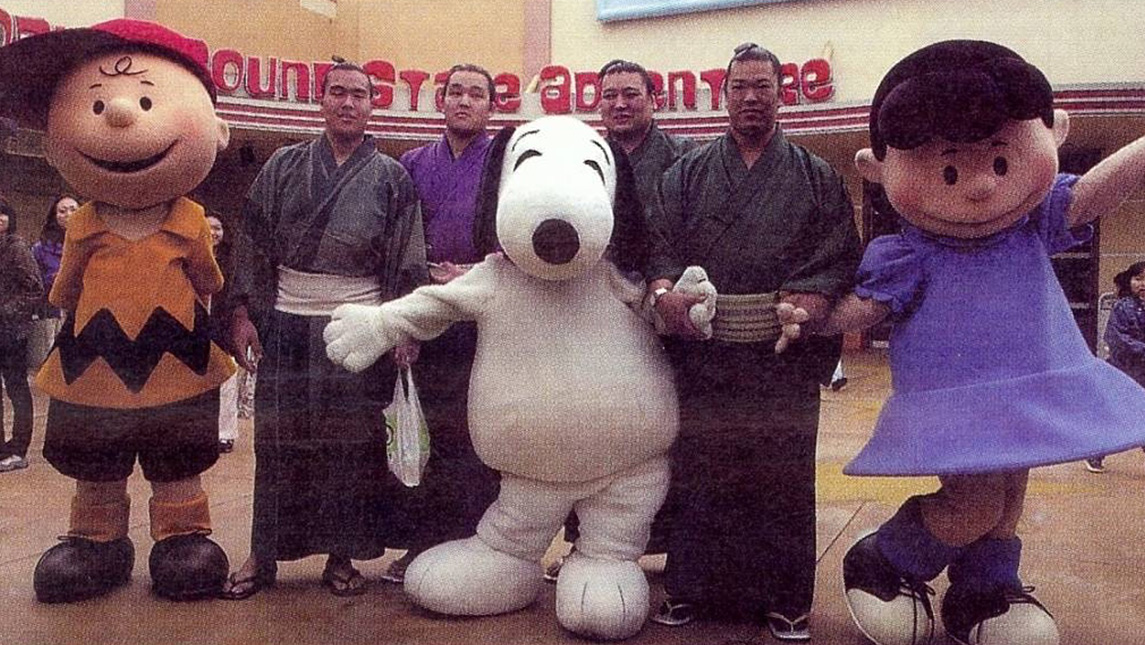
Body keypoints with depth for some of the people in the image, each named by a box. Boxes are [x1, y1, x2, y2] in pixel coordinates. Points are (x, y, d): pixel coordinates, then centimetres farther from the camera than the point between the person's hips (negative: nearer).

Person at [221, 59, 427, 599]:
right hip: (286, 324, 1)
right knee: (279, 441, 4)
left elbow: (407, 263, 3)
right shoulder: (285, 166, 10)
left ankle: (341, 556, 15)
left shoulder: (391, 178, 6)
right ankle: (263, 555, 16)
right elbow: (252, 243, 8)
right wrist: (242, 312, 0)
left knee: (351, 443, 3)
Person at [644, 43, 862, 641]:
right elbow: (660, 240, 5)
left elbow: (840, 253, 4)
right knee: (699, 472, 4)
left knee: (783, 475, 3)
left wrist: (814, 296, -16)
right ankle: (689, 587, 19)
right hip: (703, 353, 1)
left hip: (784, 357, 0)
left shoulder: (816, 176, 13)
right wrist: (663, 287, -15)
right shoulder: (687, 174, 15)